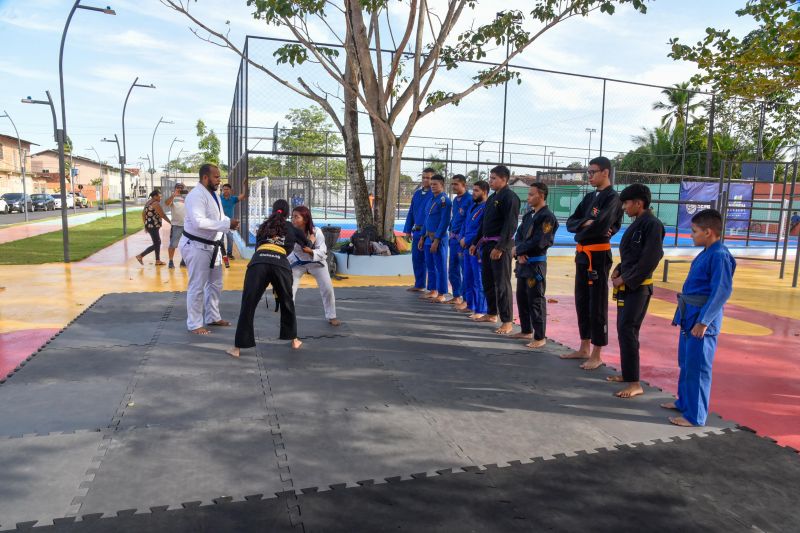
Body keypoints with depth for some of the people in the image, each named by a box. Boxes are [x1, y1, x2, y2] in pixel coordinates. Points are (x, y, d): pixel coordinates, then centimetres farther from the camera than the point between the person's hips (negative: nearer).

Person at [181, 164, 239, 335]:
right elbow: (199, 222, -32)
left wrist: (229, 222, -6)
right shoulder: (196, 195, -21)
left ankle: (212, 317, 33)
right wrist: (227, 224, -30)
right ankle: (195, 324, 11)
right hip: (196, 246, -10)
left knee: (215, 283, 18)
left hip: (211, 246, 10)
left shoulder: (213, 194, 10)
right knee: (197, 286, -1)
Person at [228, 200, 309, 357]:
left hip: (258, 263, 0)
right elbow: (307, 245, 41)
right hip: (280, 265, 0)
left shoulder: (263, 226, 31)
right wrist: (308, 247, 63)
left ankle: (237, 348, 6)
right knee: (287, 303, 21)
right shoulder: (292, 228, 27)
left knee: (248, 305, 5)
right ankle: (294, 340, 33)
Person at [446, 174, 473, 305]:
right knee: (453, 270, 14)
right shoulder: (455, 200, 14)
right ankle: (456, 296, 26)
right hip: (454, 238, 9)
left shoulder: (469, 200, -12)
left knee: (465, 270, -2)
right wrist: (451, 233, 13)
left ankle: (465, 298, 6)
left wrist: (463, 239, -18)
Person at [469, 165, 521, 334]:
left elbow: (510, 225, -19)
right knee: (487, 281, 16)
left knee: (502, 283, -7)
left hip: (501, 245, -9)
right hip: (487, 244, 9)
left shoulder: (510, 197, -12)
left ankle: (507, 321, -1)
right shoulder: (492, 197, 16)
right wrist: (476, 243, 18)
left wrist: (499, 247, -24)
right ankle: (492, 314, 30)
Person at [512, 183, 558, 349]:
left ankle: (540, 337, 4)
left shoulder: (547, 217, -13)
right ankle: (527, 330, 30)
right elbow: (519, 234, 8)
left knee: (536, 300, -4)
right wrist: (519, 253, -9)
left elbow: (538, 242, -20)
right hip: (524, 263, 9)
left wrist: (517, 250, -10)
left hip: (536, 264, -9)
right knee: (521, 297, 16)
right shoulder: (529, 215, 13)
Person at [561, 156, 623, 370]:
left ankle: (596, 355, 7)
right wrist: (584, 224, -11)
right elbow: (571, 222, 8)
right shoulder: (589, 197, 15)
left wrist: (581, 232, -6)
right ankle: (584, 348, 26)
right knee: (582, 302, 14)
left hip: (599, 255, -8)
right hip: (582, 254, 8)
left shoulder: (612, 198, -10)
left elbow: (601, 225, -23)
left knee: (597, 305, -2)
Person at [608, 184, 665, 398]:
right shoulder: (637, 223, 14)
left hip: (637, 287, -10)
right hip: (626, 285, 10)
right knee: (624, 330, 16)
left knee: (627, 331, -12)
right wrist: (618, 270, 6)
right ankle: (628, 374, 28)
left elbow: (650, 260, -20)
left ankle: (634, 384, -7)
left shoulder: (652, 224, -15)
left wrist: (625, 279, -15)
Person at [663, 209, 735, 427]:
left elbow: (722, 292, -21)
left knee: (697, 368, -2)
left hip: (702, 321, -10)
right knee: (686, 363, 21)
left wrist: (703, 321, -22)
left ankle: (695, 415, 9)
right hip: (690, 317, 10)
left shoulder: (719, 256, -18)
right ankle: (684, 402, 37)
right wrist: (683, 314, 19)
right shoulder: (706, 253, 10)